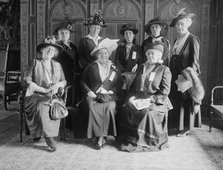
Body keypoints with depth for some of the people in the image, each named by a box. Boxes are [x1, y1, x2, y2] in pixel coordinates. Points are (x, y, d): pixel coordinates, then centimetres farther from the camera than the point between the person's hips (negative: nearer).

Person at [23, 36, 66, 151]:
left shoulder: (57, 65, 19)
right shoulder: (35, 63, 7)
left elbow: (64, 81, 17)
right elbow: (27, 79, -4)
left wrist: (58, 84, -9)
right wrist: (44, 90, -12)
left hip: (53, 95, 3)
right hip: (37, 95, -2)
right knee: (41, 106, -34)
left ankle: (38, 133, -19)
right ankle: (48, 136, -28)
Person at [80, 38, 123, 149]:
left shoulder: (114, 68, 16)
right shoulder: (91, 67, 15)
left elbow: (119, 83, 10)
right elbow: (83, 82, 14)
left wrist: (110, 92, -4)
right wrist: (89, 91, -3)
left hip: (109, 96, 0)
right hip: (93, 96, 0)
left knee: (110, 107, -31)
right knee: (93, 107, -31)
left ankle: (100, 137, -20)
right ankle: (100, 136, -22)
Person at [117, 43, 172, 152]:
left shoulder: (164, 70, 4)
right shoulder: (141, 68, 20)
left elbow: (165, 91, -6)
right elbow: (134, 85, 21)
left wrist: (151, 98, -16)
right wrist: (132, 96, 2)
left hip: (156, 101, -4)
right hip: (139, 99, 5)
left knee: (148, 112, -34)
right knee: (125, 109, -21)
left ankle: (148, 142, -17)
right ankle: (128, 139, -9)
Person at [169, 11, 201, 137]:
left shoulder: (192, 40, -9)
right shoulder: (177, 40, 12)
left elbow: (195, 61, -11)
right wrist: (171, 72, 11)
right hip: (175, 75, 7)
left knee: (186, 101, 3)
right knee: (175, 100, 10)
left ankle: (186, 128, 17)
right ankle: (176, 124, 23)